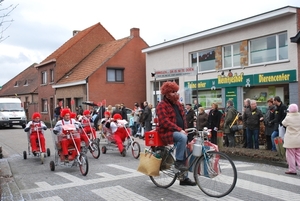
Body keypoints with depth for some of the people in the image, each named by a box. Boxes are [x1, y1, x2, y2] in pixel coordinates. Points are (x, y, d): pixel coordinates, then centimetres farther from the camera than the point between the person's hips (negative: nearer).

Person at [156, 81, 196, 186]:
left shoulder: (177, 104, 13)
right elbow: (165, 122, -22)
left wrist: (184, 129, 2)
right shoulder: (162, 105, -12)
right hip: (167, 132, -8)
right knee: (182, 138, -36)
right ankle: (178, 162, -22)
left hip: (179, 132, 8)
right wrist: (179, 130, -27)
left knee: (185, 151, 7)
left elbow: (183, 117, 18)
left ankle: (184, 178, 19)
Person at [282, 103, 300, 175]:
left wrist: (287, 115, 11)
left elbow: (283, 123, 3)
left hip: (290, 140, -4)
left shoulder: (288, 118, -16)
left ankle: (292, 170, 11)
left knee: (290, 155, 6)